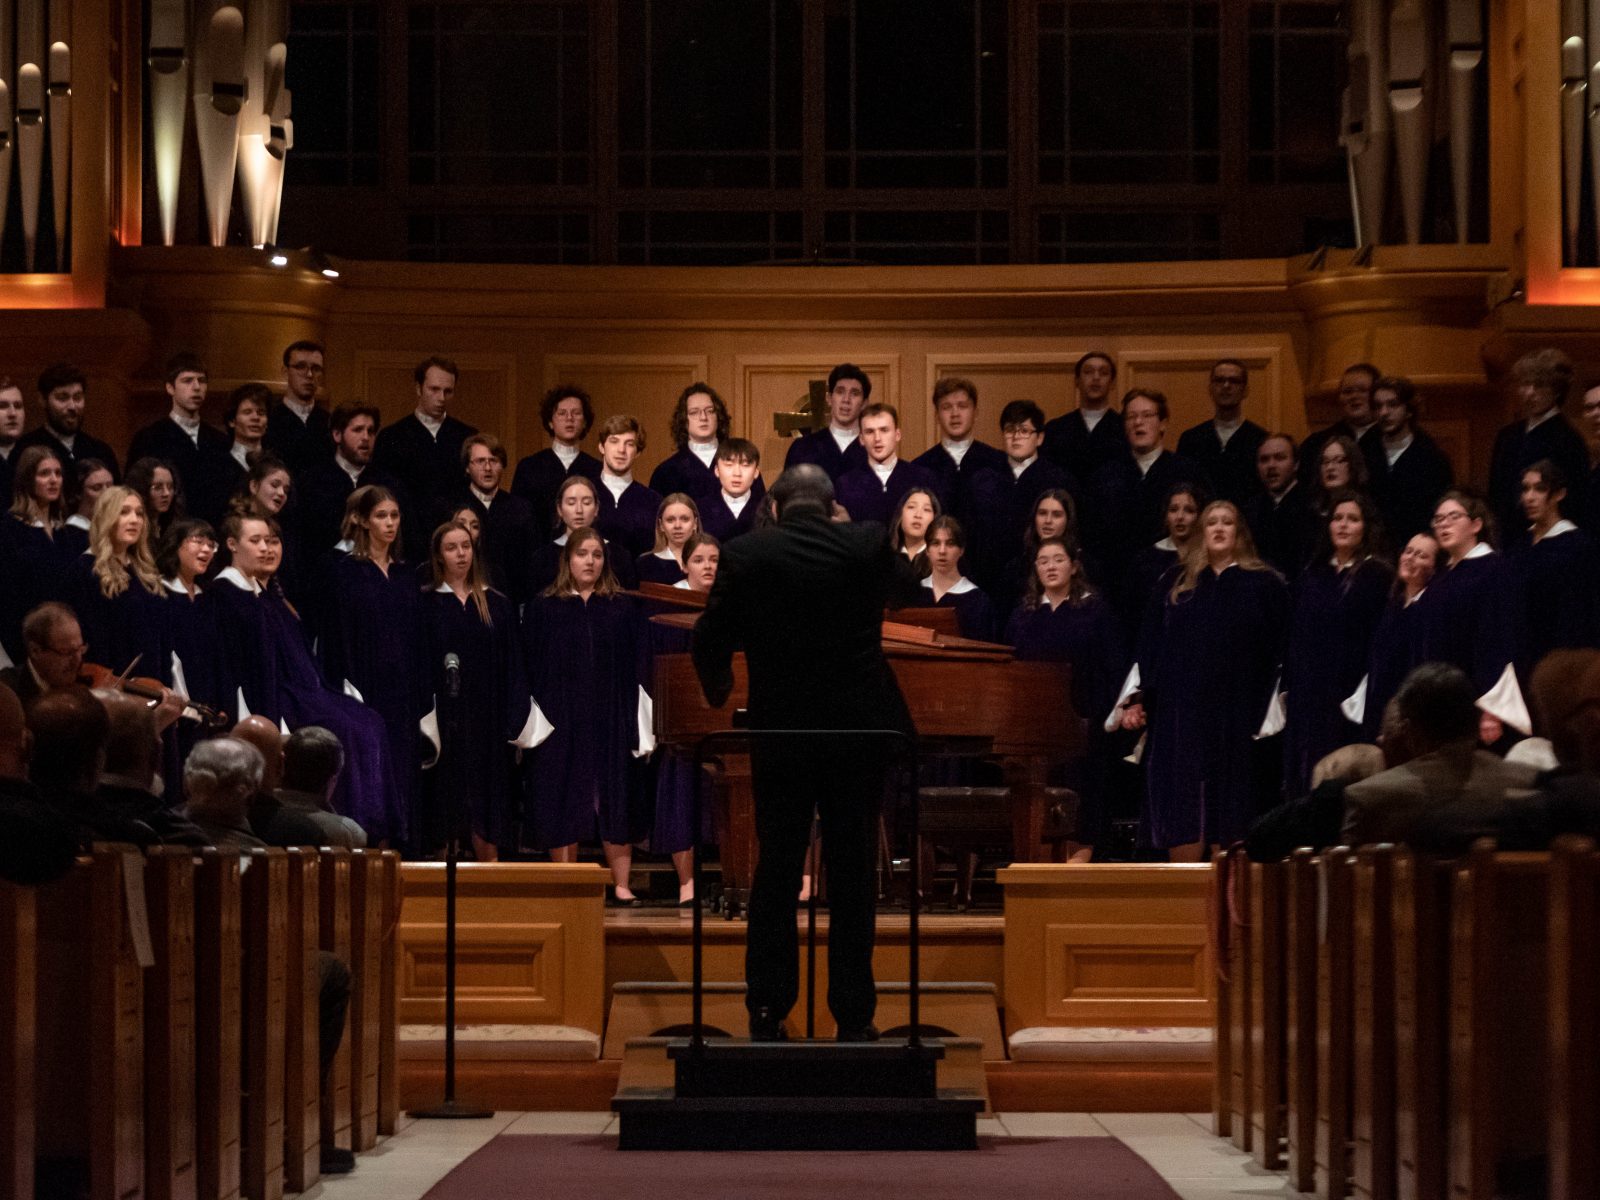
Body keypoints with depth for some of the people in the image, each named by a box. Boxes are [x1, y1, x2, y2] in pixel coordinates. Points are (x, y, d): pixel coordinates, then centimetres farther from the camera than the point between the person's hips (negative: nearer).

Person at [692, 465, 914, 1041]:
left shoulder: (745, 555, -5)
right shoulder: (869, 546, -4)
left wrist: (717, 691, 16)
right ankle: (853, 1016, 6)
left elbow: (710, 640, -3)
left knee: (775, 874, 9)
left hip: (779, 734, 0)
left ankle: (767, 1011, 10)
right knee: (852, 875, 6)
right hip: (860, 730, 0)